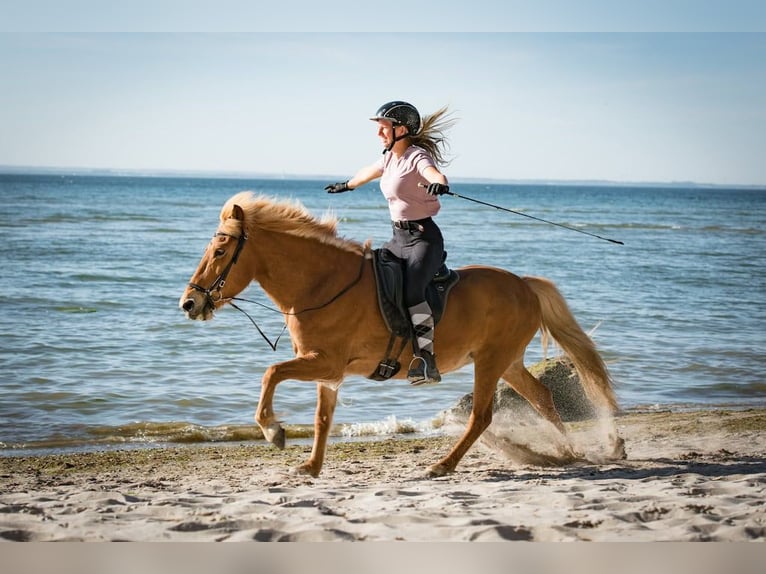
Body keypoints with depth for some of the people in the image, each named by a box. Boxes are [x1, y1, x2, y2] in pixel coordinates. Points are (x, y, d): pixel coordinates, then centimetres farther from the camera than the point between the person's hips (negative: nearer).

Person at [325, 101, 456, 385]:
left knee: (411, 291, -31)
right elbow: (368, 172, 35)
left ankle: (427, 359, -35)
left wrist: (439, 183, -59)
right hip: (399, 238, 9)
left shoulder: (417, 156, -12)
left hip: (423, 238, -9)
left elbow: (433, 172, -35)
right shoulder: (390, 158, 13)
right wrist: (346, 185, 54)